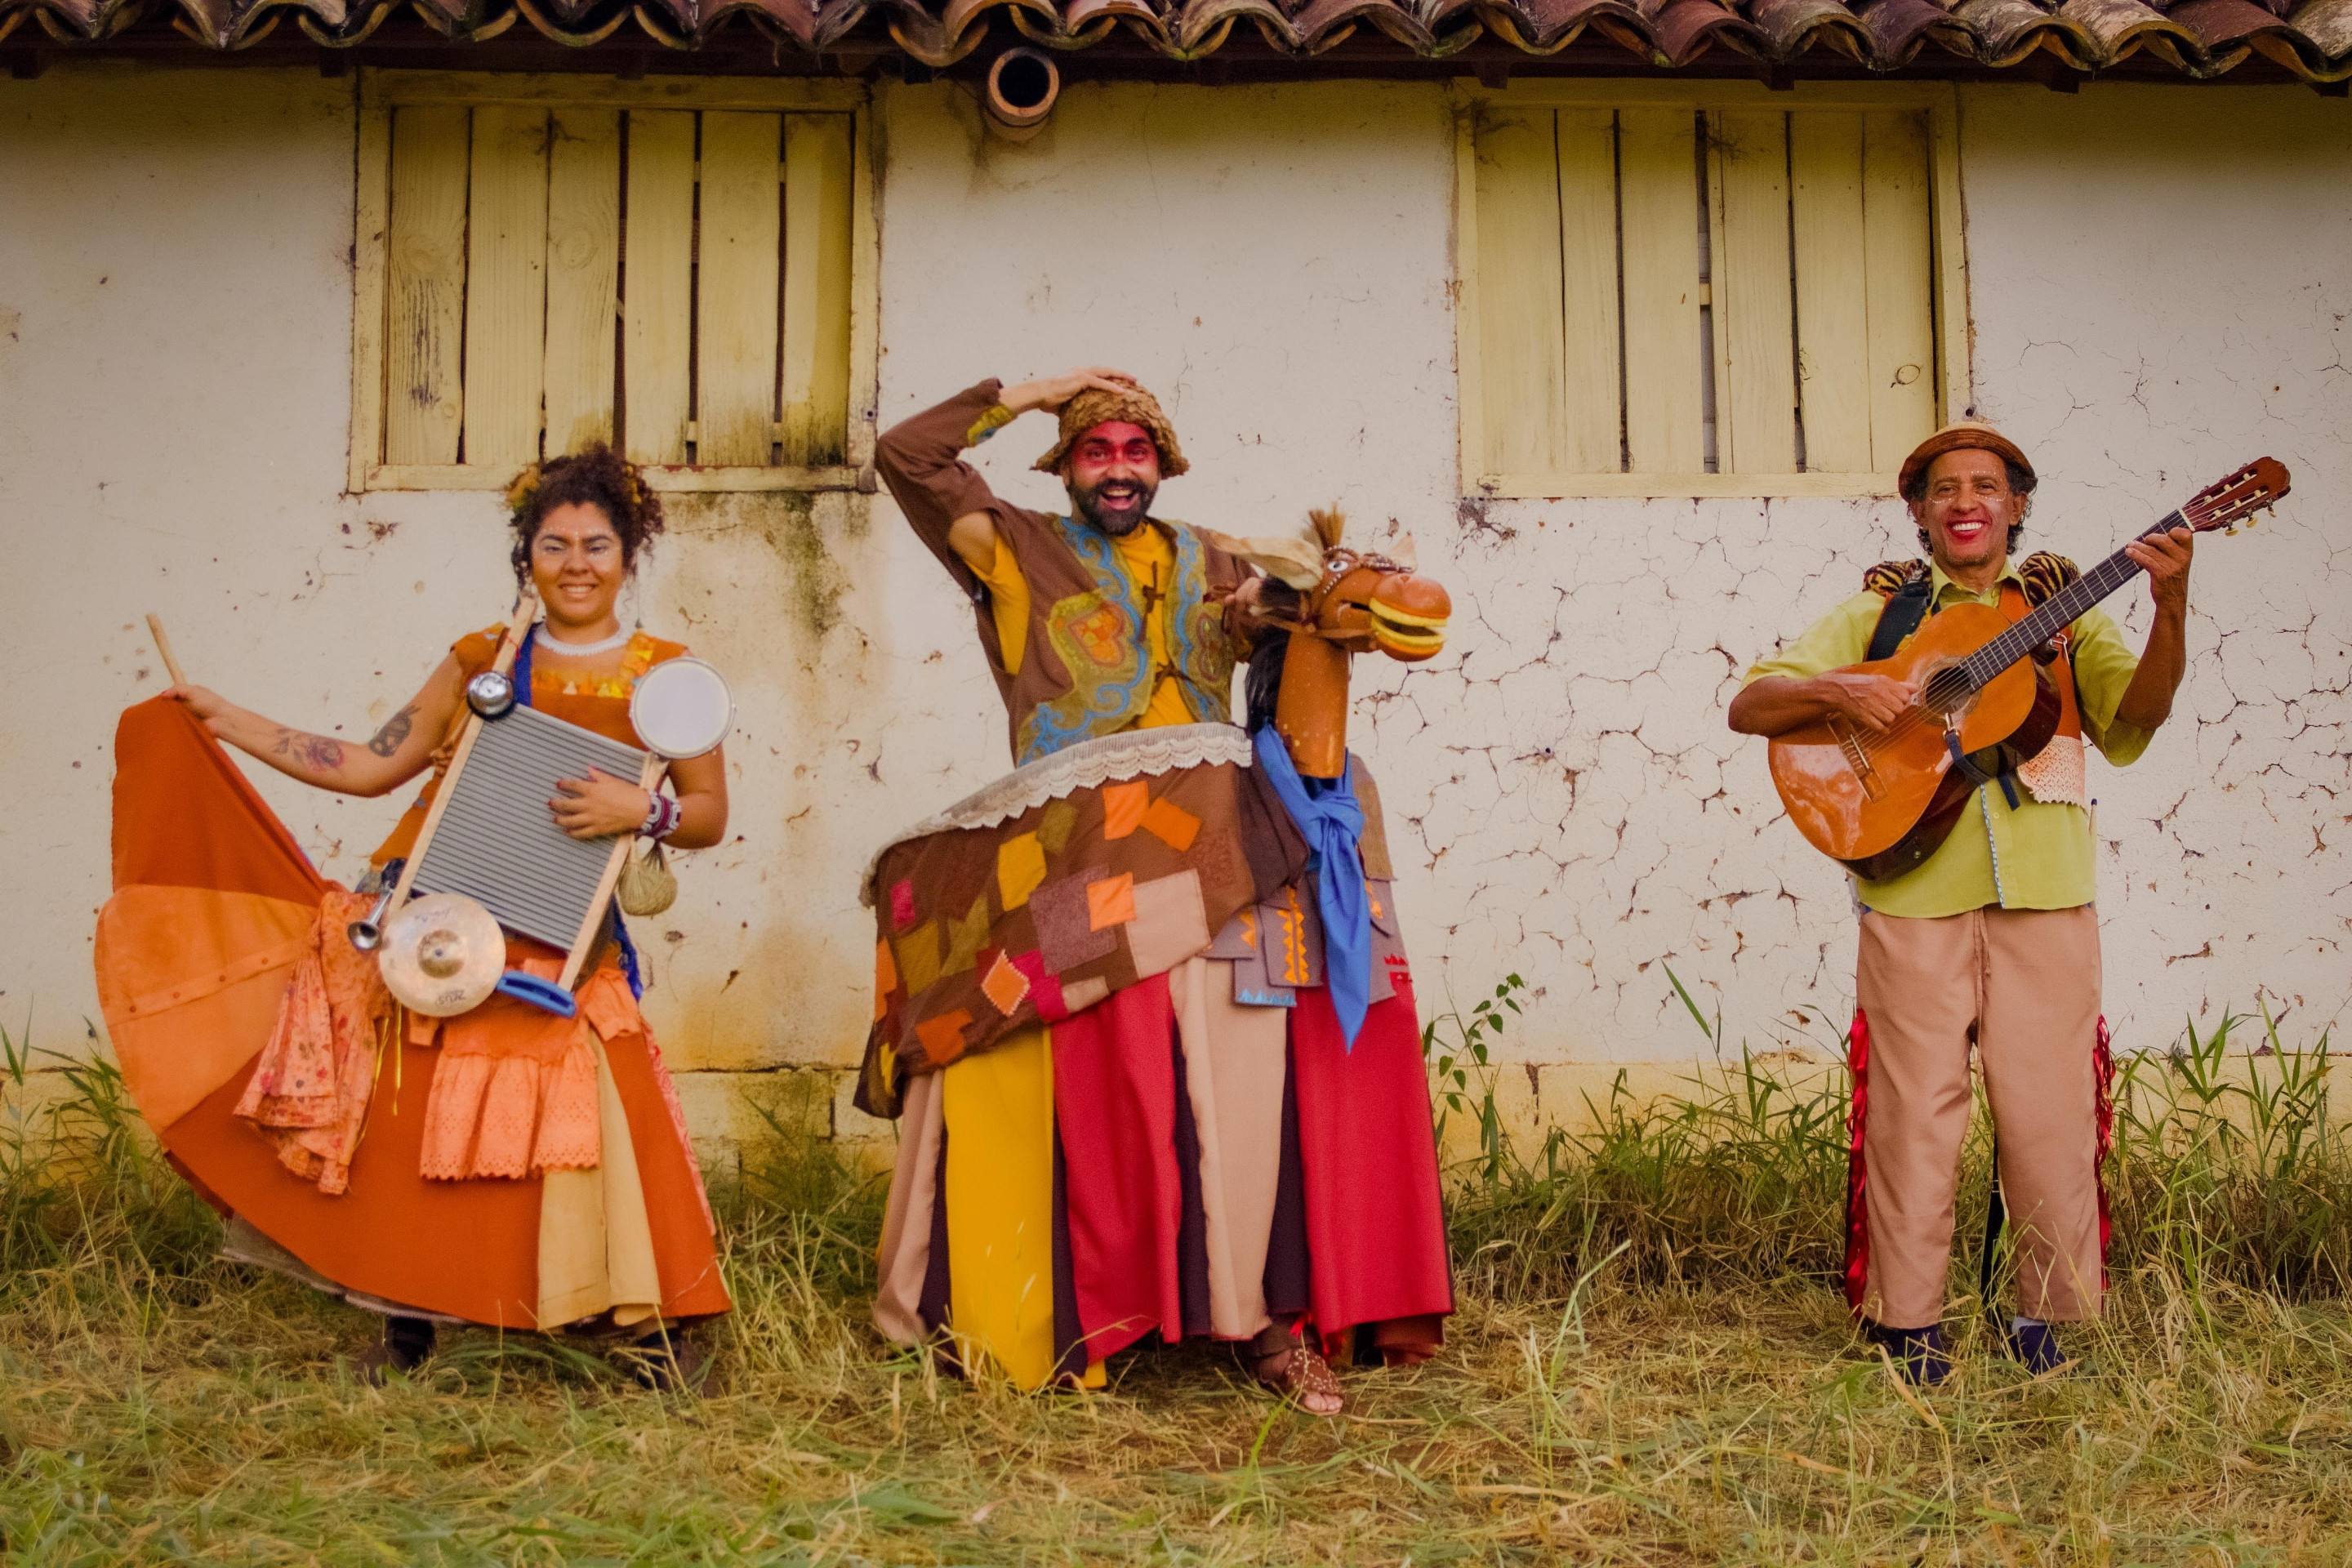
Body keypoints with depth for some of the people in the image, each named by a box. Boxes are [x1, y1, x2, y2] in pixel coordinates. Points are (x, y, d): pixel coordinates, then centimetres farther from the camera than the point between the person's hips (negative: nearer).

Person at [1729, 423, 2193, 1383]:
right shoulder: (1879, 613, 14)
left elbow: (2137, 713, 0)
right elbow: (1748, 707, 9)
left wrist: (2170, 607, -16)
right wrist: (1836, 691, -10)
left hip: (2044, 896, 1)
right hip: (1915, 897, -1)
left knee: (2050, 1109, 0)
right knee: (1915, 1108, -1)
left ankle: (2048, 1316, 15)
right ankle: (1907, 1323, 9)